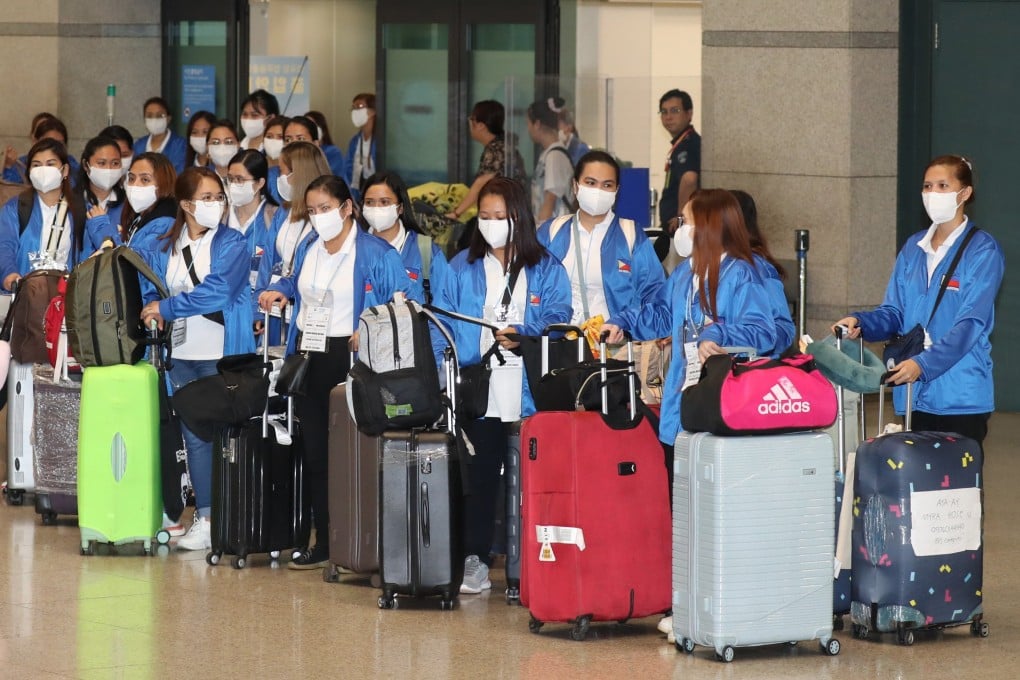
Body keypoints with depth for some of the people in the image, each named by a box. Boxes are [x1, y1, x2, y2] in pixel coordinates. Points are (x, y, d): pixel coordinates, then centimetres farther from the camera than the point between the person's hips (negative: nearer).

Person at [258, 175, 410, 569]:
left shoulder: (375, 254, -8)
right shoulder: (307, 247, 13)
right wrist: (279, 292, 13)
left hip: (348, 359, -7)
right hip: (308, 356, 7)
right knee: (314, 451, 8)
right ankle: (324, 542, 15)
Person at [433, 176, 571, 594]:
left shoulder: (547, 270, 11)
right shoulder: (461, 268, 14)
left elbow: (557, 319, -1)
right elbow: (443, 325, 7)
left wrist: (522, 335, -19)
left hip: (530, 388, -1)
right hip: (479, 386, 1)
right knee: (480, 473, -1)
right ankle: (475, 560, 3)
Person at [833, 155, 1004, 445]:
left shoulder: (982, 251, -6)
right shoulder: (913, 249, 14)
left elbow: (970, 323, -15)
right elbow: (893, 312, 14)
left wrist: (923, 363, -27)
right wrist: (861, 322, -9)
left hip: (961, 396, -5)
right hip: (915, 394, 6)